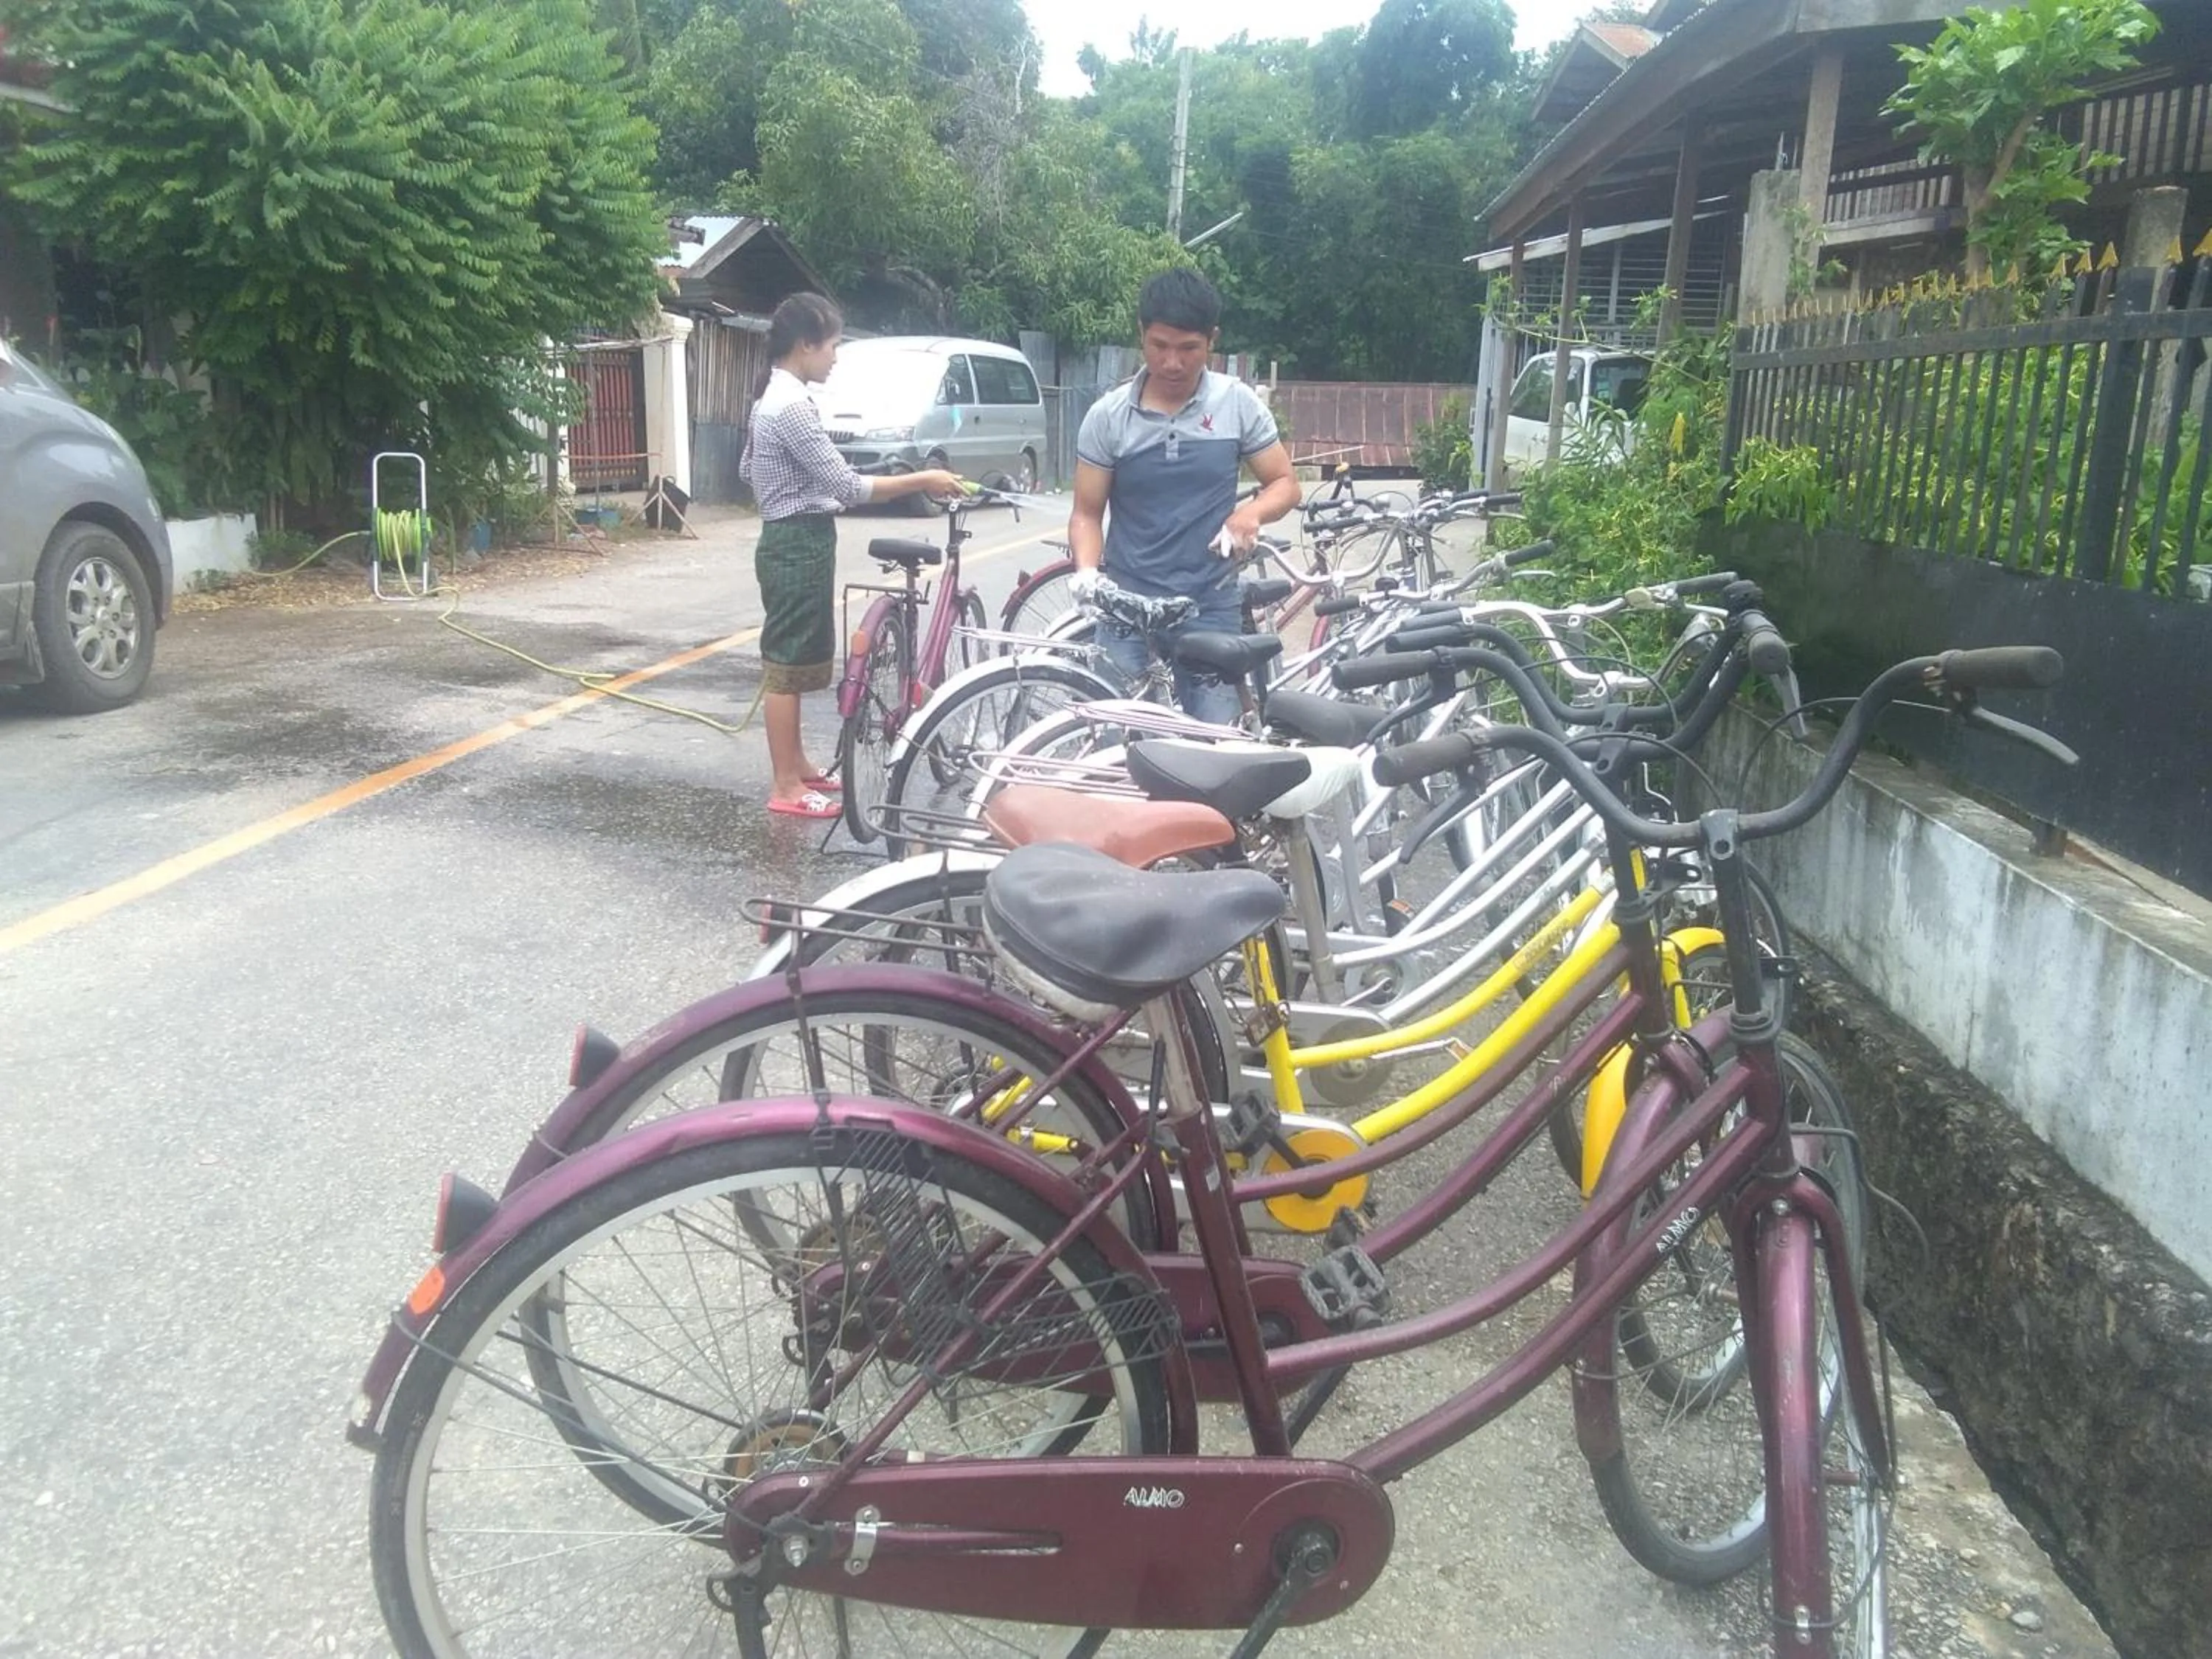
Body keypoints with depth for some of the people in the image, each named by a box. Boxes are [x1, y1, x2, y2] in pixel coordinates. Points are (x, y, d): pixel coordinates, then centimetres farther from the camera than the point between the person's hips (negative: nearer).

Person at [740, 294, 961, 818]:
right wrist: (922, 480, -18)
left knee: (790, 663, 17)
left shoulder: (771, 399, 11)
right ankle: (786, 786, 3)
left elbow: (746, 469, 23)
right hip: (799, 545, -11)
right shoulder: (793, 407, -21)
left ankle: (796, 764, 28)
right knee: (786, 665, -4)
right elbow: (848, 487, -23)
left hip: (790, 540, 11)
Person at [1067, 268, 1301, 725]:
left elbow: (1284, 484, 7)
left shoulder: (1239, 404, 0)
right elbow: (1087, 512, 3)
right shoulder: (1109, 416, -2)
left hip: (1211, 610, 0)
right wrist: (1087, 571, -17)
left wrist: (1249, 514, -16)